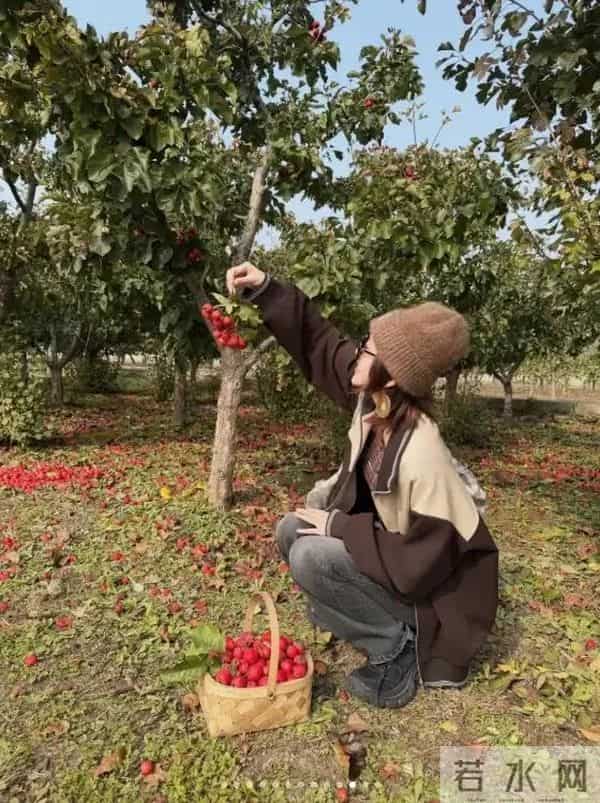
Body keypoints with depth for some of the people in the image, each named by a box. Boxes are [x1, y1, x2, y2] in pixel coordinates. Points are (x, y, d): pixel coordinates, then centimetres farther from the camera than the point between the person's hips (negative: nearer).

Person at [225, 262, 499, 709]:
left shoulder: (422, 458, -37)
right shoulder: (373, 400, -14)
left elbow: (422, 563, -30)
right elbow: (318, 341, -5)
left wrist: (340, 528, -22)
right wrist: (265, 289, -13)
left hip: (424, 584, -8)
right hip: (389, 550, 8)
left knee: (312, 556, -25)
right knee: (292, 530, 5)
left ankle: (397, 651, -5)